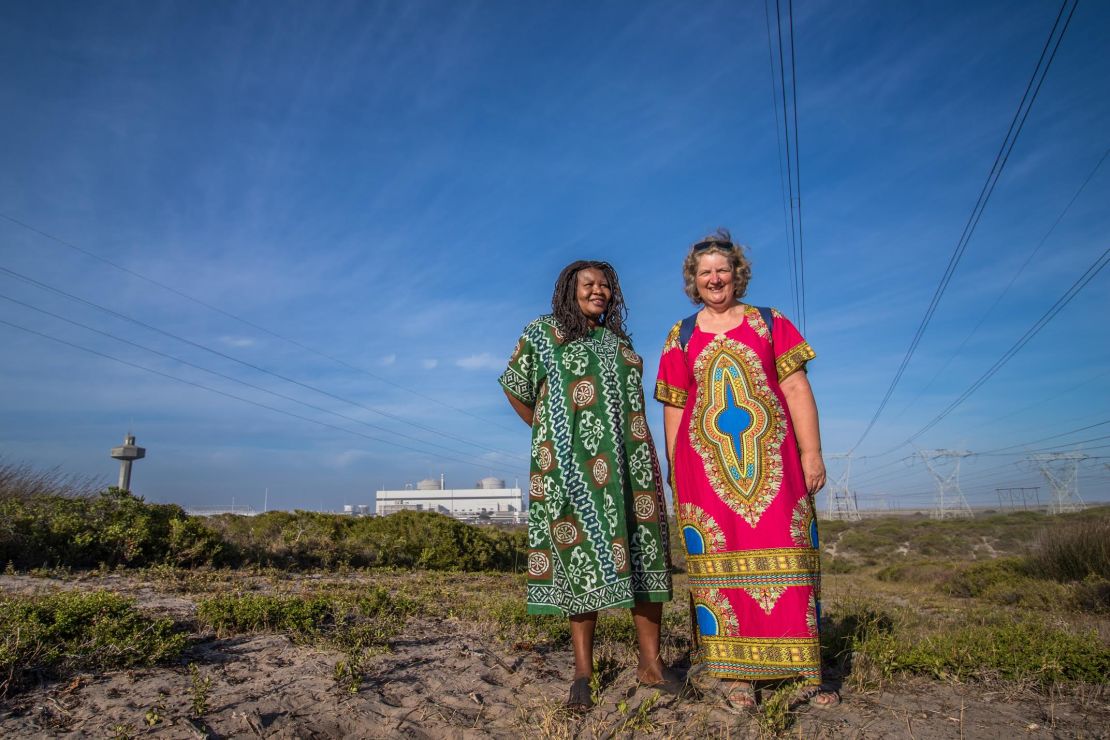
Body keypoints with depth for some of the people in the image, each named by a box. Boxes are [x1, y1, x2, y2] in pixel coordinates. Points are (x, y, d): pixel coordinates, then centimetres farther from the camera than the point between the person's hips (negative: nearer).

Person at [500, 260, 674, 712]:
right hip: (573, 462, -4)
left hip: (627, 460, 5)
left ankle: (650, 663, 9)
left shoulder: (619, 341, 18)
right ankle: (582, 671, 2)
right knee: (582, 554, -4)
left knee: (643, 552, 1)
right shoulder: (543, 333, 5)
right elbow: (515, 387, 11)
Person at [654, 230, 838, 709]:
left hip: (771, 457, 0)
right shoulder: (681, 337, 11)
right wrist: (674, 474, 6)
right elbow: (673, 409, 9)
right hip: (707, 462, 1)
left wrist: (811, 452, -4)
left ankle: (805, 671, 12)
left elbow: (797, 389, 4)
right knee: (721, 560, 2)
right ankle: (732, 671, 11)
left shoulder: (770, 324, 9)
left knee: (785, 553, 1)